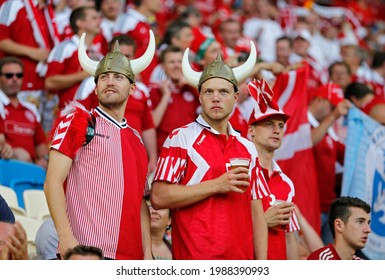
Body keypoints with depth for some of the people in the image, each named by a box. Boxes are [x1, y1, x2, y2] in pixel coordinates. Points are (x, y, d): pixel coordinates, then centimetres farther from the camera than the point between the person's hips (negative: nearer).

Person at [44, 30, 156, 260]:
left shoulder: (136, 140, 21)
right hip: (84, 252, -5)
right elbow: (53, 182, -4)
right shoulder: (77, 122, 5)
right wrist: (66, 237, -15)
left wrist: (147, 253, 9)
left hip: (129, 258, 5)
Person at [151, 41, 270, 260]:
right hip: (195, 259, -5)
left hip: (241, 259, 5)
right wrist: (216, 185, -12)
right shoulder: (181, 138, 0)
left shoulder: (247, 148, 16)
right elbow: (159, 197, -10)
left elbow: (256, 213, 16)